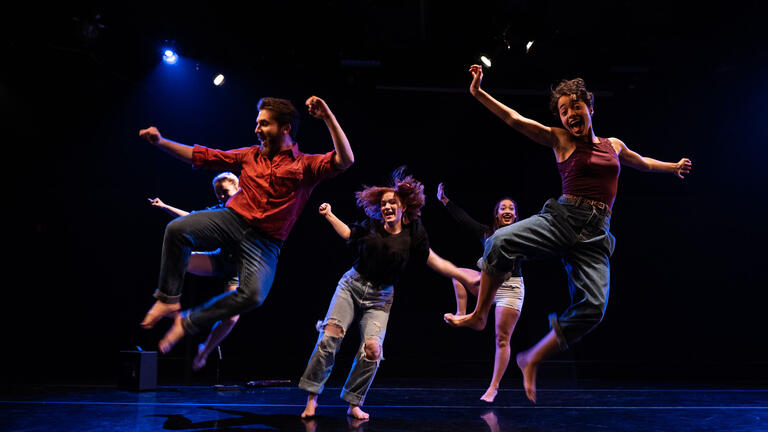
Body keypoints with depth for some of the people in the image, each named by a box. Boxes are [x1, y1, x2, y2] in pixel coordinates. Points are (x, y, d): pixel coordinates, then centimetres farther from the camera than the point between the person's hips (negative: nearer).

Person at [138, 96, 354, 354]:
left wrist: (328, 117, -18)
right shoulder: (250, 156, 15)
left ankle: (188, 322, -8)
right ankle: (168, 299, -8)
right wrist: (161, 142, 10)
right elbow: (202, 156, 17)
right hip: (232, 219, 3)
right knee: (177, 229, -25)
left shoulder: (305, 165, 4)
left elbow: (345, 160, -12)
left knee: (254, 294, -27)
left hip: (264, 242, -2)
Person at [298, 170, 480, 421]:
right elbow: (348, 234, 20)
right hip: (352, 285, 1)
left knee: (372, 349, -16)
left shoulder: (412, 236, -2)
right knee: (330, 335, -16)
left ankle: (354, 405, 1)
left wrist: (466, 278, -5)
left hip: (380, 298, 0)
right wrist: (329, 215, 15)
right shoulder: (371, 227, 1)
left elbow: (436, 263, 0)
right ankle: (312, 396, -8)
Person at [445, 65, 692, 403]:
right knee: (502, 241, -31)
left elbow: (642, 163, 41)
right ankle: (478, 316, -14)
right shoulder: (560, 140, 10)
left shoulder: (614, 145, 20)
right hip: (561, 218, -2)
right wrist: (478, 93, -8)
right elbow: (514, 119, 1)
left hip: (595, 234, 2)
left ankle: (532, 359, -2)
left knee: (592, 307, -19)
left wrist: (673, 167, 50)